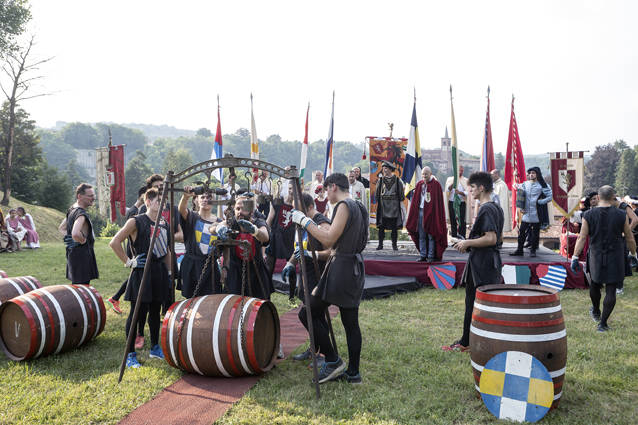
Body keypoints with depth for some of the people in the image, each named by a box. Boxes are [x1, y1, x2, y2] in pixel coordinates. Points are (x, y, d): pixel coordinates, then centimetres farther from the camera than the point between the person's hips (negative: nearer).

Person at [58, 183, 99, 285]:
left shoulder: (72, 209, 12)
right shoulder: (81, 214, -20)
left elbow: (61, 228, 27)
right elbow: (75, 234, -37)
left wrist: (68, 237, 13)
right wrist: (83, 241, -18)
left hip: (73, 255, 10)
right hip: (81, 256, -10)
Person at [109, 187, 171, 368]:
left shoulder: (164, 223, 12)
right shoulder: (136, 222, -7)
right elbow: (114, 242, -12)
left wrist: (168, 272, 14)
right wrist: (128, 262, -11)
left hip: (160, 271, 6)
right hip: (141, 272, -6)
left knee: (156, 311, 15)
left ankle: (155, 348, 29)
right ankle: (130, 355, 8)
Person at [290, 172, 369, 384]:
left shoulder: (344, 206, -12)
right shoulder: (358, 207, 17)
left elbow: (329, 239, -19)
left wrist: (305, 221, -12)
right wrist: (316, 227, 26)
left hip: (341, 268, -10)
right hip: (355, 268, 10)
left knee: (309, 312, -2)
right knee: (350, 321, 11)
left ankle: (333, 360, 1)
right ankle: (353, 372, 17)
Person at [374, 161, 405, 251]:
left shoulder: (397, 181, 0)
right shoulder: (380, 181, 5)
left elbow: (402, 196, 5)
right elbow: (376, 195, 11)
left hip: (394, 208, -1)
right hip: (383, 208, 1)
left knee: (394, 227, 3)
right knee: (381, 227, 0)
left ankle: (394, 244, 14)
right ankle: (380, 244, 8)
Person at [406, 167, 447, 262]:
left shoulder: (436, 185, -5)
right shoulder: (419, 184, 8)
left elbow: (439, 202, -6)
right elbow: (415, 200, 11)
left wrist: (436, 214, -11)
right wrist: (414, 213, 6)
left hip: (431, 213, -5)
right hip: (420, 211, 5)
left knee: (431, 235, 0)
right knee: (421, 236, 8)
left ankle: (431, 256, 8)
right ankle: (423, 255, 16)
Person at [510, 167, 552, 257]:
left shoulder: (542, 185, -4)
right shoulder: (525, 184, 8)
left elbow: (549, 197, -6)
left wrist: (539, 202, -13)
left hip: (536, 214, -3)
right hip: (526, 213, 3)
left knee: (535, 233, 6)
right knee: (521, 231, 2)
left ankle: (533, 250, 17)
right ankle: (519, 250, 11)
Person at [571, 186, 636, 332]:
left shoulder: (588, 215, -6)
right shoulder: (621, 215, -5)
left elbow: (581, 238, -8)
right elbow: (630, 239, 2)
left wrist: (575, 257, -4)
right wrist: (634, 254, 17)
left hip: (596, 257, 1)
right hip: (615, 258, -1)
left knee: (595, 284, 21)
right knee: (611, 290, 4)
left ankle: (596, 313, 41)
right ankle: (603, 323, 4)